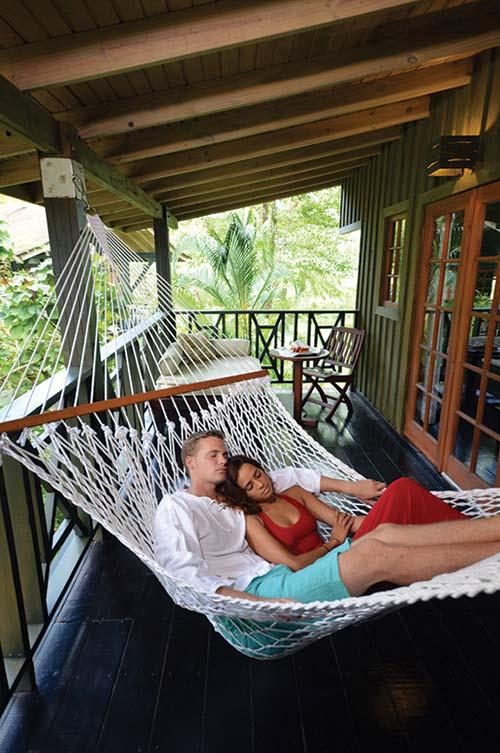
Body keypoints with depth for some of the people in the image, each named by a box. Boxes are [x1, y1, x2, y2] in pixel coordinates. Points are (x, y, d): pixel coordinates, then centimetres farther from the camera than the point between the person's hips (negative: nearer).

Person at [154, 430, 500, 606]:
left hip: (284, 572, 8)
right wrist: (256, 604, -28)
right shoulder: (176, 507, 0)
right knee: (374, 554, -23)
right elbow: (185, 572, -16)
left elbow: (291, 476, 26)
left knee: (384, 533, -13)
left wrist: (351, 487, 22)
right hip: (254, 589, -7)